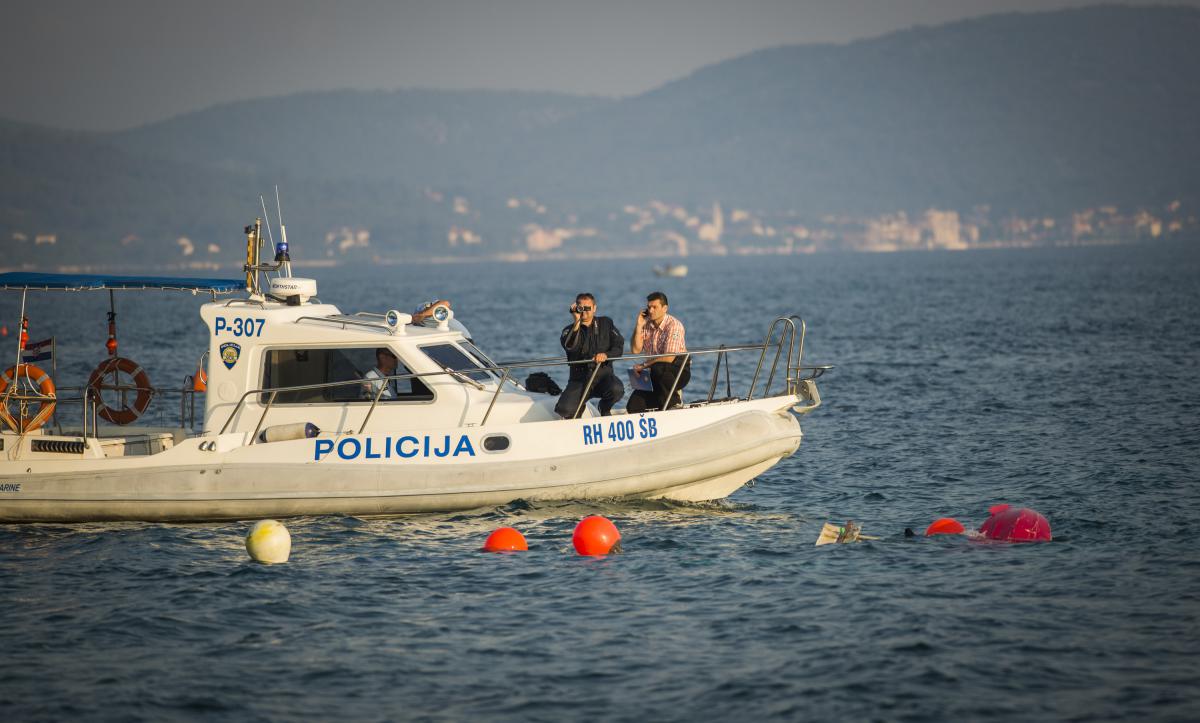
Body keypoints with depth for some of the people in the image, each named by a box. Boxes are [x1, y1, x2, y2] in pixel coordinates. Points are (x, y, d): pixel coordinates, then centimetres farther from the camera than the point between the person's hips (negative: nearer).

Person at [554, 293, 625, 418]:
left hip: (603, 374, 1)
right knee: (564, 410, -23)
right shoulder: (570, 330, 3)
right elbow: (569, 346, -19)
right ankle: (579, 409, 17)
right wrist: (577, 322, -25)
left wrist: (606, 355, -18)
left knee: (616, 390, -34)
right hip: (579, 378, 0)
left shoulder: (606, 323, 9)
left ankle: (605, 408, 3)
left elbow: (619, 346, 2)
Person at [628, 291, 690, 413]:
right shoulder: (646, 324, 3)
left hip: (679, 371, -5)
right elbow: (635, 350, -5)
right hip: (655, 375, 5)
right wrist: (638, 326, -13)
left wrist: (644, 365, -20)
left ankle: (674, 399, -14)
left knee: (657, 368, -40)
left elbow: (669, 357, -24)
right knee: (634, 407, -13)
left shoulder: (674, 325, -16)